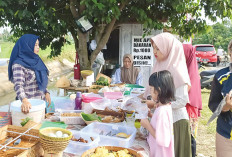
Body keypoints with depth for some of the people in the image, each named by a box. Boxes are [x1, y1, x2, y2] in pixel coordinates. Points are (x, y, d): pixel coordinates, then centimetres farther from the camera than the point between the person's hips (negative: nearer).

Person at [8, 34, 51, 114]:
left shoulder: (35, 61, 10)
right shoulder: (18, 65, -14)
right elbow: (18, 85, -26)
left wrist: (46, 93, 4)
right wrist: (24, 100, -42)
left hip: (41, 102, 7)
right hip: (28, 104, -7)